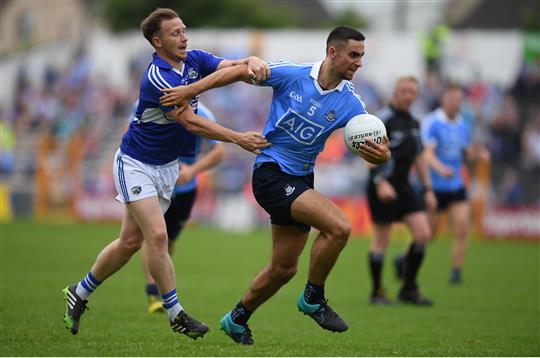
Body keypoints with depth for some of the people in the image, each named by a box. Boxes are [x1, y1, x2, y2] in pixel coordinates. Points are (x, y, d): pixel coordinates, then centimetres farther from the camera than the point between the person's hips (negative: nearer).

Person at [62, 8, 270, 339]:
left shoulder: (195, 60, -2)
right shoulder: (156, 78, -26)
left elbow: (234, 66, -13)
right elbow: (190, 122, -26)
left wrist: (253, 63, -37)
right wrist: (239, 139, -27)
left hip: (167, 165, 8)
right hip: (136, 163, -8)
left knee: (131, 242, 10)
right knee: (157, 236, -15)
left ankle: (80, 293, 26)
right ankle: (176, 314, -5)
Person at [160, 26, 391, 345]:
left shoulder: (349, 103, -4)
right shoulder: (291, 75, -13)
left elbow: (375, 147, -9)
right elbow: (239, 73, -3)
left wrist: (382, 154, -33)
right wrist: (191, 90, -5)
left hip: (300, 181, 6)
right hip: (271, 174, -6)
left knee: (284, 268, 13)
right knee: (339, 226, -25)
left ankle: (237, 319, 34)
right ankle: (313, 298, -7)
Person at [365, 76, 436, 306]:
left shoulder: (413, 123, 14)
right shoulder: (384, 119, -10)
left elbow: (419, 157, 22)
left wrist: (428, 189, 19)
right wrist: (380, 182, -25)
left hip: (404, 186, 7)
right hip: (383, 188, -7)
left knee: (423, 234, -3)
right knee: (381, 241, -2)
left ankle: (409, 289, 8)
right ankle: (377, 292, 13)